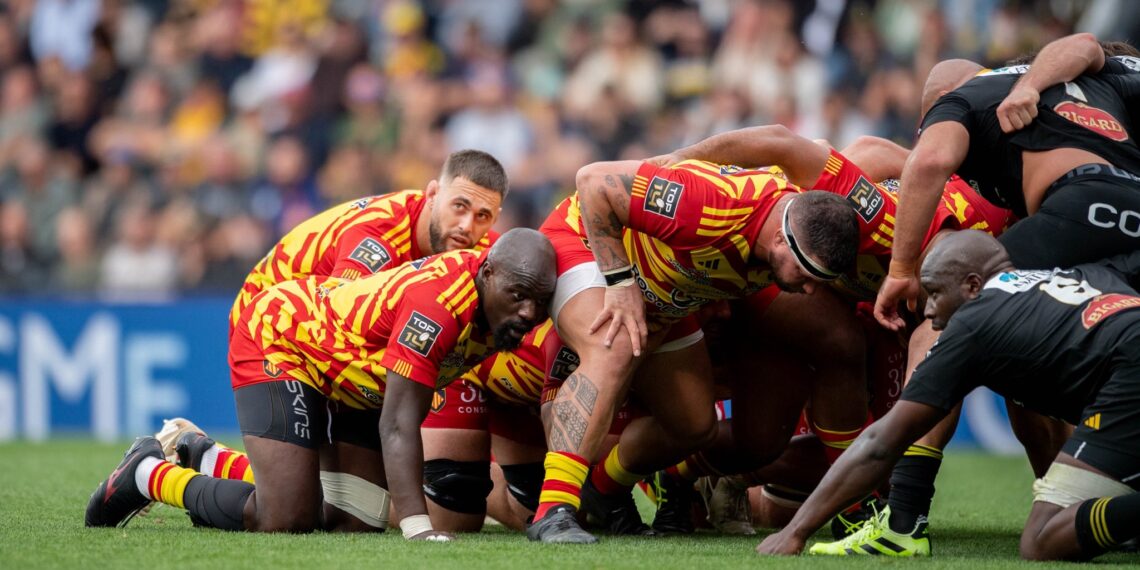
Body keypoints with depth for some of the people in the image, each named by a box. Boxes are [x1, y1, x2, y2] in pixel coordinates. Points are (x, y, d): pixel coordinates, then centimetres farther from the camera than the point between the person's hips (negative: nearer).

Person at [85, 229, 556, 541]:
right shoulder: (439, 301, -39)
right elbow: (398, 426, -40)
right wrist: (418, 528, -50)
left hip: (352, 381, 9)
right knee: (287, 521, -19)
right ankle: (150, 474, 6)